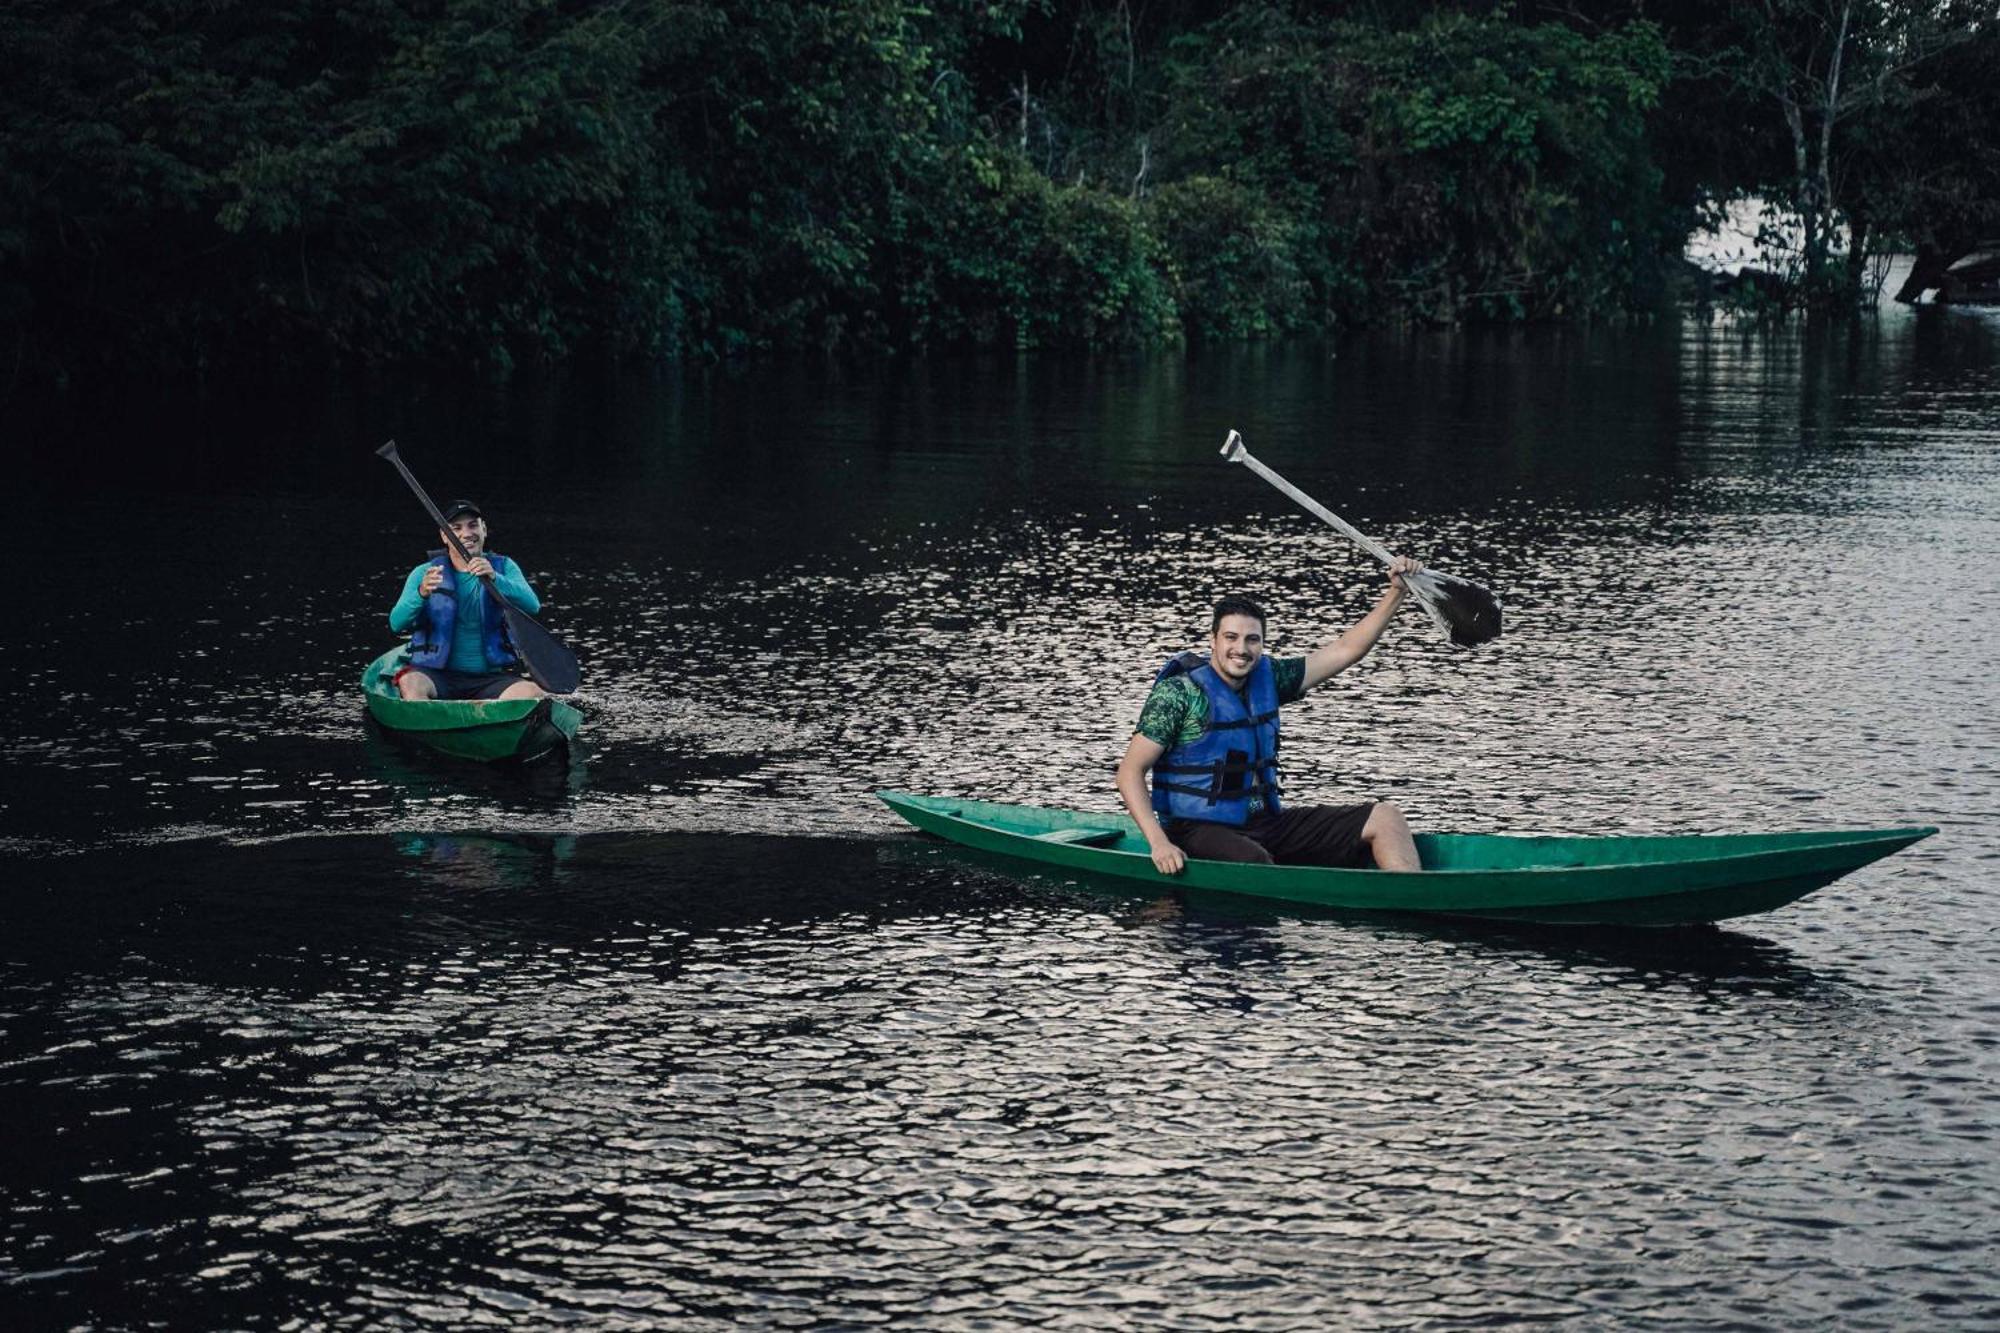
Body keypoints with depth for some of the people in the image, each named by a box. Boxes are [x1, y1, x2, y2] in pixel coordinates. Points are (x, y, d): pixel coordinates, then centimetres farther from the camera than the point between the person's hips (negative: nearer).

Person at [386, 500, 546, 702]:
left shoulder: (503, 568, 9)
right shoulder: (425, 573, 5)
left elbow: (532, 606, -10)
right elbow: (396, 623, -8)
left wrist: (495, 578, -28)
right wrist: (422, 594, -29)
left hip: (492, 677, 1)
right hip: (437, 675, -1)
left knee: (532, 692, -28)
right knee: (410, 682, -33)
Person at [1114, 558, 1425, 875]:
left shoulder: (1266, 677, 9)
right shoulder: (1179, 693, -11)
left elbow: (1346, 650, 14)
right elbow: (1130, 772, -13)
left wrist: (1396, 592, 5)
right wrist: (1159, 844, -26)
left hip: (1265, 822, 7)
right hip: (1200, 832, -7)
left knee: (1384, 818, -1)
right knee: (1255, 862, -42)